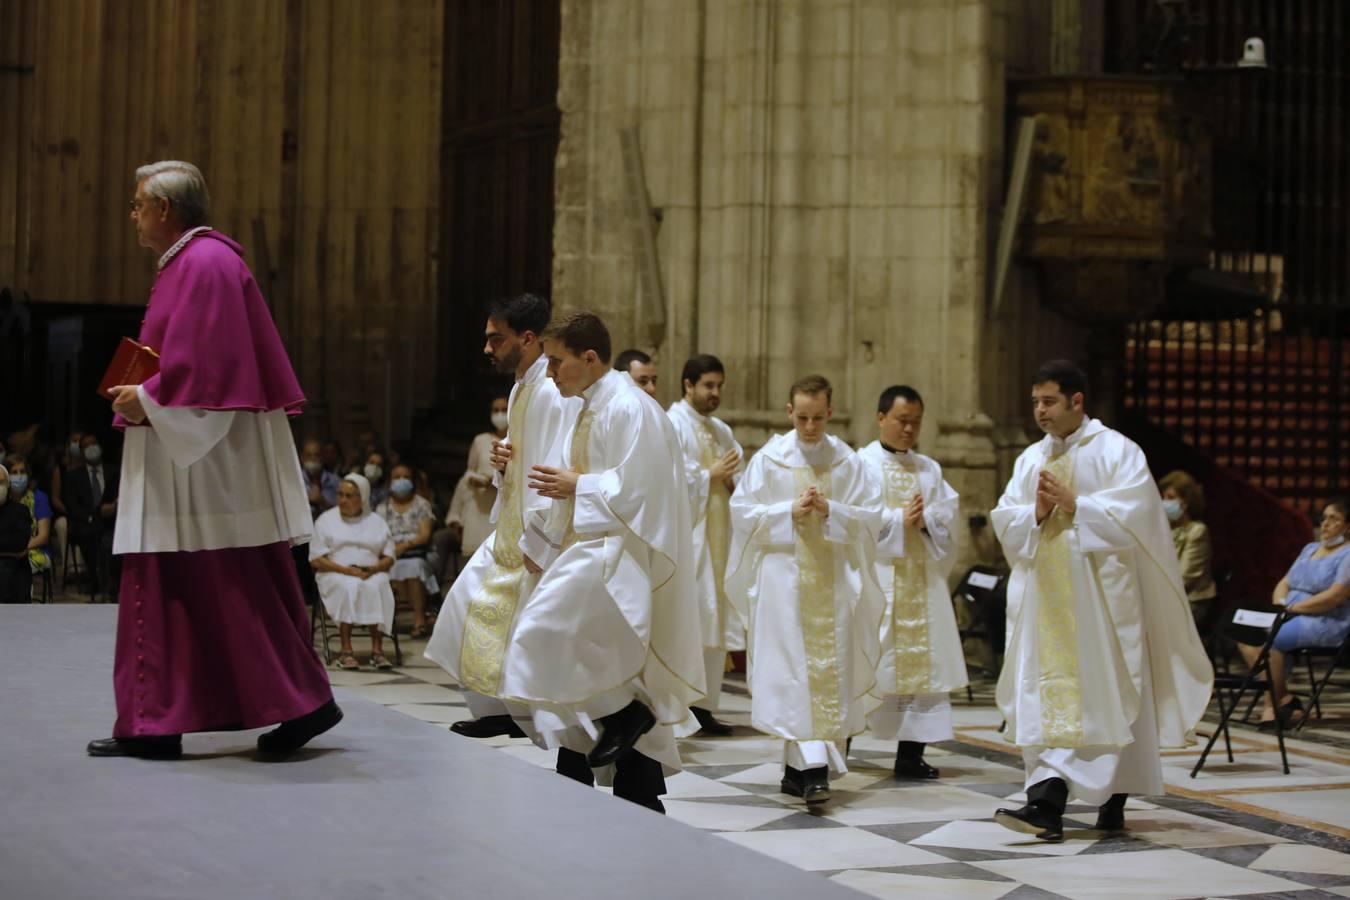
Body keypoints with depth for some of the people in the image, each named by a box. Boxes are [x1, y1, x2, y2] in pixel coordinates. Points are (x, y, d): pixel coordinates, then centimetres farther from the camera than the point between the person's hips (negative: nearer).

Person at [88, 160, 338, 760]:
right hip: (184, 453, 11)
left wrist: (149, 399, -12)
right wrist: (145, 395, 10)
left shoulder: (204, 264, -14)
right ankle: (153, 726, 9)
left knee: (237, 587, -7)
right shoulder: (188, 263, 18)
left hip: (211, 456, -11)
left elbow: (201, 362, -21)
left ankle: (302, 703, 1)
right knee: (162, 586, 8)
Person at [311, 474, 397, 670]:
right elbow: (316, 560, 2)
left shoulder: (376, 522, 17)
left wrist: (372, 569, -10)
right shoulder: (326, 520, 11)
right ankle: (346, 650, -39)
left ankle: (377, 649, -35)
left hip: (371, 574, 1)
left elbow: (389, 558, 12)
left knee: (376, 587, -34)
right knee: (349, 587, -36)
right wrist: (345, 570, -13)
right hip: (335, 574, -1)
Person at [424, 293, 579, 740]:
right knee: (473, 603, 12)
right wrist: (503, 459, 1)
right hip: (511, 528, 10)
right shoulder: (522, 388, 12)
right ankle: (499, 710, 18)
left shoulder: (554, 393, -19)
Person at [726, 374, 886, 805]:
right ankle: (813, 767, -17)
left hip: (833, 582, 2)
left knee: (828, 670, 2)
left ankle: (798, 767, 12)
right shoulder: (768, 459, 2)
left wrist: (830, 511, -14)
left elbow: (870, 517, 3)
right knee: (794, 672, -11)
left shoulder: (848, 463, 6)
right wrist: (791, 512, -12)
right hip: (783, 580, -2)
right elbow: (743, 512, 0)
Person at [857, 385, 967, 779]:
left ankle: (910, 753, 3)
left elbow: (949, 513, 5)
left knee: (921, 660, 0)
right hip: (875, 577, -5)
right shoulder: (861, 464, 2)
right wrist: (899, 521, -16)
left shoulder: (930, 469, 17)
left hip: (922, 580, 5)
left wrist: (925, 520, -14)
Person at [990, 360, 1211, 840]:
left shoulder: (1116, 450, -2)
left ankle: (1113, 801, 1)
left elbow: (1133, 512, -14)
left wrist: (1072, 505, -17)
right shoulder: (1031, 459, 14)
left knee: (1105, 695, -4)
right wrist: (1036, 512, -11)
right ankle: (1047, 805, -3)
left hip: (1099, 594, -5)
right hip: (1046, 597, 5)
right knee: (1048, 696, -2)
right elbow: (1005, 520, 9)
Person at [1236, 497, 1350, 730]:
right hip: (1291, 617, 8)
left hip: (1327, 624, -8)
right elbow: (1285, 583, 20)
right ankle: (1284, 698, -15)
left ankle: (1271, 705, -19)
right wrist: (1279, 604, -3)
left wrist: (1293, 607, -16)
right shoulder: (1310, 549, 22)